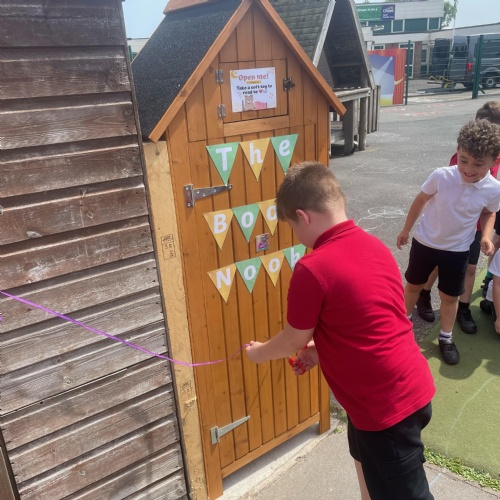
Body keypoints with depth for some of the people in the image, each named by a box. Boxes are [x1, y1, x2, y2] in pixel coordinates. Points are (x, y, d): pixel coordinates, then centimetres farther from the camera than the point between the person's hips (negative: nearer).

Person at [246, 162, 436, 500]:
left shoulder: (312, 269, -23)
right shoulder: (375, 246, 1)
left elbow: (293, 340, -8)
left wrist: (259, 352, 12)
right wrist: (321, 350, 18)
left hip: (386, 405, -9)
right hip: (412, 387, 9)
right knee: (364, 457, 32)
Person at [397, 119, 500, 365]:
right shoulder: (441, 176, -23)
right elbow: (420, 200, -6)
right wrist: (406, 230, 3)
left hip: (458, 250, 1)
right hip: (425, 242, 0)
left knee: (450, 296, 14)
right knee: (413, 285, 17)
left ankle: (446, 338, 35)